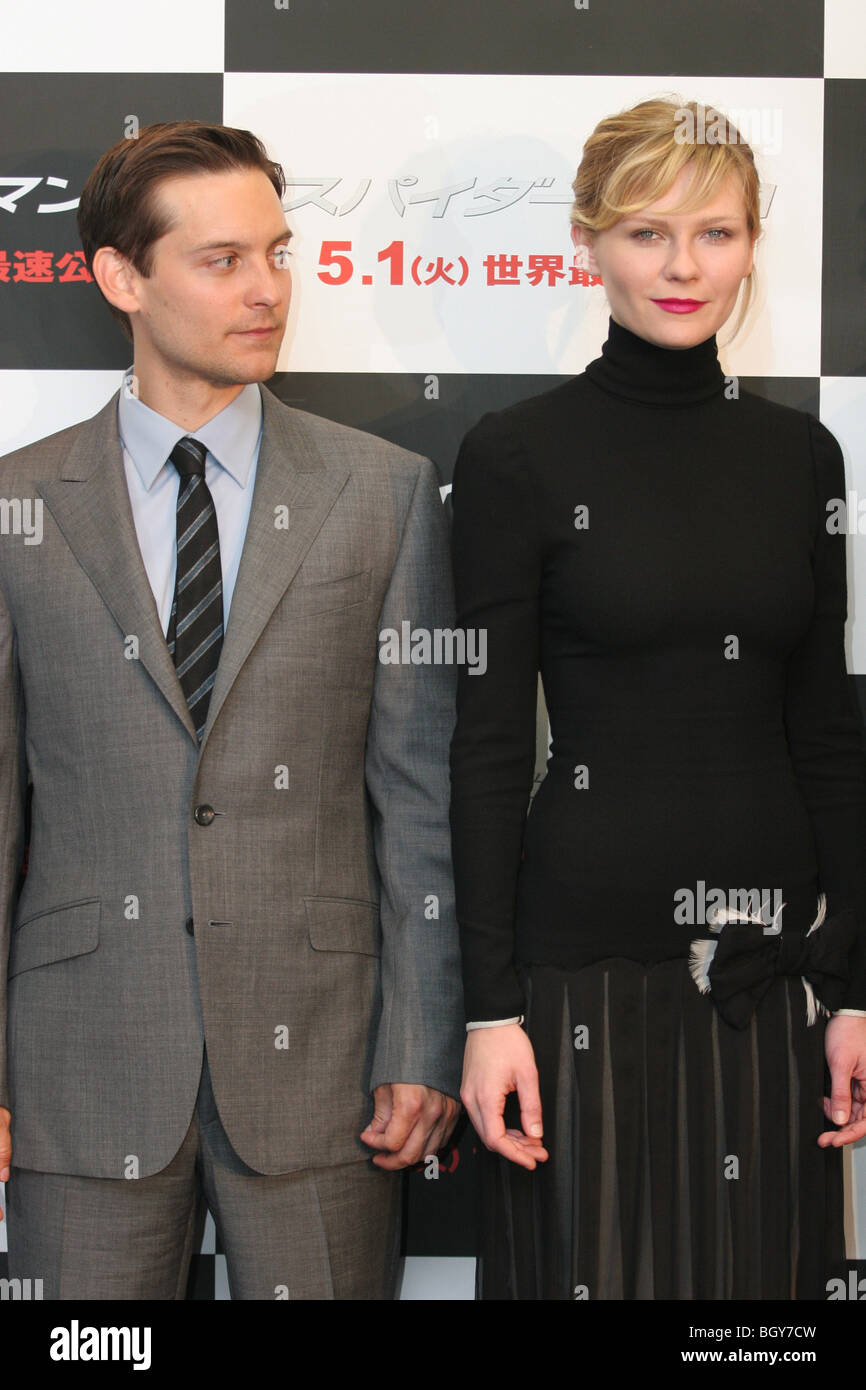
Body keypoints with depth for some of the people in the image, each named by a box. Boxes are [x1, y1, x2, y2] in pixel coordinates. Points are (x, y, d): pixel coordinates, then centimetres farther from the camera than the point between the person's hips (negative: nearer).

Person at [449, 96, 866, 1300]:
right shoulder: (519, 456, -4)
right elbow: (487, 748, -5)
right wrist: (491, 1009, -9)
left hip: (768, 964, 4)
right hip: (591, 962, -4)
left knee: (760, 1272, 10)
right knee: (593, 1266, 3)